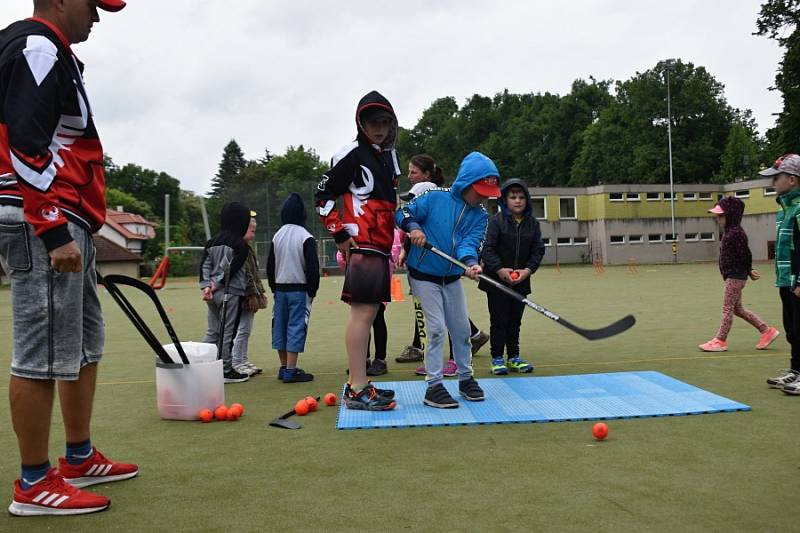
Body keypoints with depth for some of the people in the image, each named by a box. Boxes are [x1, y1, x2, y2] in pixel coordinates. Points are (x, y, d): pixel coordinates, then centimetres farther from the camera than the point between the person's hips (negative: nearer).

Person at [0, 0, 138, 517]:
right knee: (44, 353, -6)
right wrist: (55, 233, -23)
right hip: (42, 226, -11)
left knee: (86, 344, 15)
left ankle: (80, 458, 26)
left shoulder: (56, 57, 23)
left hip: (65, 225, 11)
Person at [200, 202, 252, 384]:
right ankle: (226, 370, 9)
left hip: (213, 293, 7)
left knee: (212, 331, 15)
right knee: (227, 332, 1)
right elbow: (232, 268, -14)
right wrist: (216, 285, -7)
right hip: (230, 292, -6)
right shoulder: (240, 244, -9)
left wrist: (206, 285, -3)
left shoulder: (212, 241, 11)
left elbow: (204, 265, 4)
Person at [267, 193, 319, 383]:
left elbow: (270, 266, 11)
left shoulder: (277, 236, 7)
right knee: (296, 327, -5)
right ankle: (291, 371, -7)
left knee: (280, 326, 10)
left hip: (280, 289, 6)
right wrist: (312, 291, -3)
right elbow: (313, 267, -13)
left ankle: (284, 367, 17)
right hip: (299, 290, -6)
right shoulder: (305, 237, -10)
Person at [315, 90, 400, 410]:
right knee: (362, 312, -11)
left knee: (370, 311, 11)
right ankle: (357, 390, -8)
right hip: (361, 245, -9)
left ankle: (358, 383, 19)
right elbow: (323, 196, -7)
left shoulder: (389, 155, 20)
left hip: (381, 246, 9)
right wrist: (340, 234, -12)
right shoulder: (352, 154, -5)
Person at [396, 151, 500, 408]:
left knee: (461, 329, 11)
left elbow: (470, 242, -17)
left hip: (452, 278, 5)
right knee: (437, 328, -10)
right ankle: (433, 387, -2)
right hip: (424, 275, -5)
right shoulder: (435, 197, -15)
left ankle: (466, 378, 29)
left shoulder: (480, 215, -3)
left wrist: (470, 262, -38)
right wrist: (413, 228, -30)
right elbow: (402, 213, -10)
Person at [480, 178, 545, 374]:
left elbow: (538, 250, 5)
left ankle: (514, 357, 22)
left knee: (515, 319, 12)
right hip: (496, 279, -4)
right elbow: (487, 248, -12)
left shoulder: (532, 223, 4)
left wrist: (528, 270, -9)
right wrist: (499, 269, -20)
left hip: (521, 281, 4)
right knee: (499, 319, 1)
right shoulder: (496, 220, -8)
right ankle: (497, 358, 12)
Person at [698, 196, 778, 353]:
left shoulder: (736, 233, -17)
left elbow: (745, 254, -18)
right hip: (732, 276, 10)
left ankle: (720, 341, 2)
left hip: (735, 276, -10)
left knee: (727, 308, -4)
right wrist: (748, 271, 12)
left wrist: (748, 271, -6)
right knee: (737, 309, 16)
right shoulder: (729, 232, 13)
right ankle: (767, 331, 22)